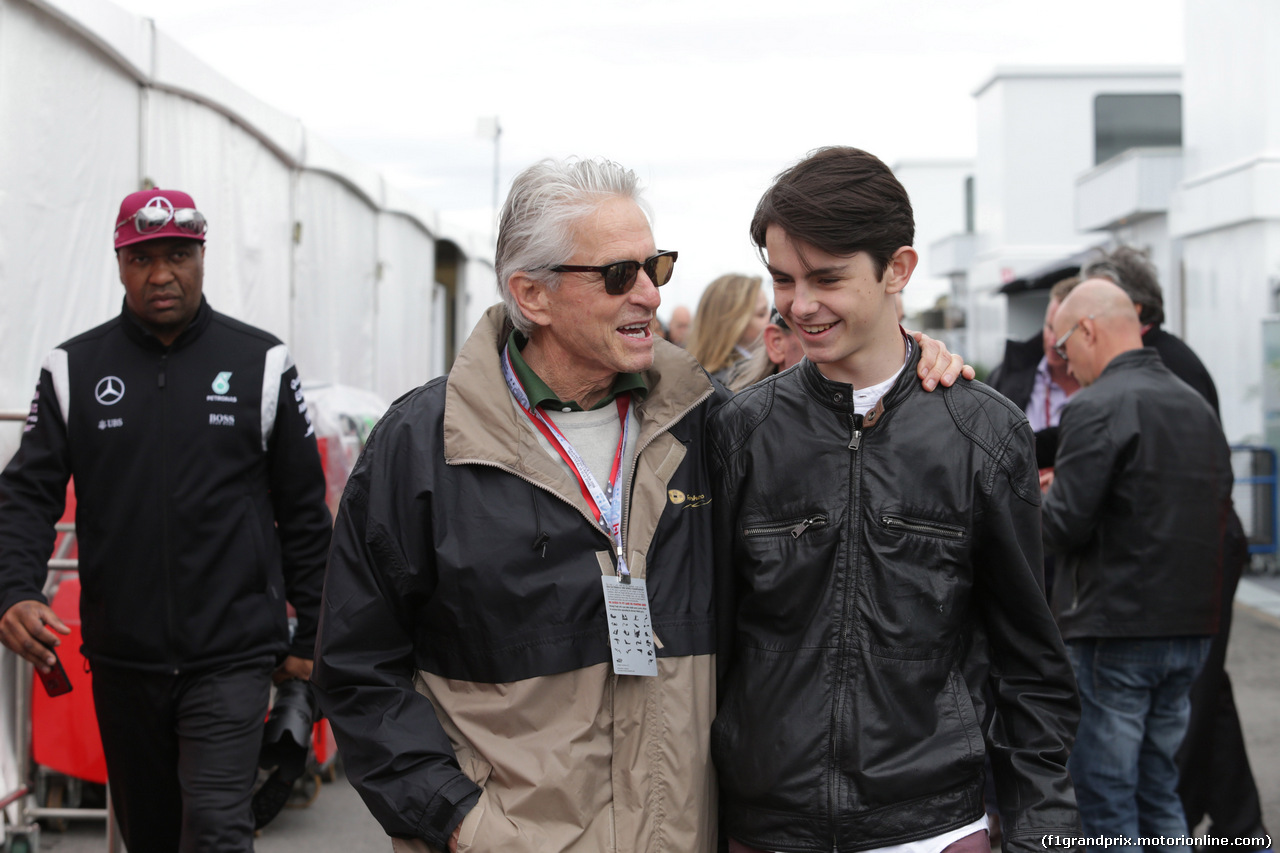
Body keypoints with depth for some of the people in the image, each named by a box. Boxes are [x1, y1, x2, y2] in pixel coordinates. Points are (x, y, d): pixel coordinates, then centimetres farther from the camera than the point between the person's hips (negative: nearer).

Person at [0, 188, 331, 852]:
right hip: (121, 659, 3)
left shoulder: (261, 363, 2)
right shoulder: (73, 369, 5)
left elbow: (303, 509, 6)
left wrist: (311, 634, 6)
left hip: (231, 655, -2)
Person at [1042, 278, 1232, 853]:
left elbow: (1065, 527, -17)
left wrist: (1045, 498, 4)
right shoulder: (1198, 406, 12)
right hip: (1191, 629, 8)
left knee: (1103, 800, 0)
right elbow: (1218, 514, 17)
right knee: (1159, 792, 17)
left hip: (1115, 632, -8)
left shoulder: (1098, 407, -14)